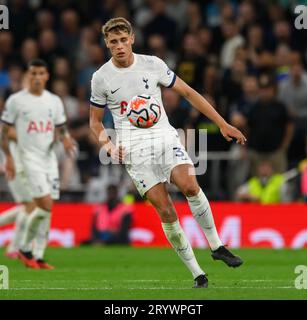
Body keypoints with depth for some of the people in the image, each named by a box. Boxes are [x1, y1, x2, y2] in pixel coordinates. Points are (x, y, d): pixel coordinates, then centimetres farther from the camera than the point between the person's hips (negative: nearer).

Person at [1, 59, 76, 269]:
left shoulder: (54, 101, 11)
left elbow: (61, 128, 17)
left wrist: (66, 139, -6)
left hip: (49, 157, 5)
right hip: (29, 157, -5)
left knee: (47, 211, 1)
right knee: (45, 205, -16)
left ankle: (39, 257, 8)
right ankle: (25, 249, 1)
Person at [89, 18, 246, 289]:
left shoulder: (152, 64, 2)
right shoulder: (101, 78, 1)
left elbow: (188, 92, 8)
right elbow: (95, 120, 13)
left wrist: (223, 124, 5)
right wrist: (106, 144, -8)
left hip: (164, 137, 1)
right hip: (134, 148, -1)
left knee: (190, 186, -26)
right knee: (165, 211, -10)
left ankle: (216, 245, -8)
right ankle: (197, 274, -3)